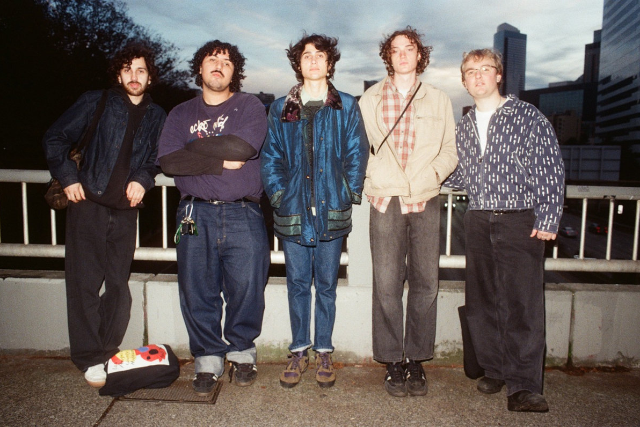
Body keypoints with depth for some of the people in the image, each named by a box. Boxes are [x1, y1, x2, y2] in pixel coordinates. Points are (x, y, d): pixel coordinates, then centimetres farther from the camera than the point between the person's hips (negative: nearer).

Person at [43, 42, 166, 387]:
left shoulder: (156, 116, 12)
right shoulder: (97, 103, 4)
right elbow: (55, 138, 6)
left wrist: (143, 180, -1)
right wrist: (68, 178, -4)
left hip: (125, 209, 3)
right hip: (89, 203, -2)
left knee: (119, 285, 7)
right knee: (84, 283, -1)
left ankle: (109, 351, 22)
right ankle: (90, 359, 9)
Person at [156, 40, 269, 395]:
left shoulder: (249, 106, 8)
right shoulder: (181, 113, 16)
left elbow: (242, 147, -13)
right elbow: (168, 160, -1)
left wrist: (195, 146, -2)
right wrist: (221, 162, -10)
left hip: (242, 215, -2)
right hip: (195, 215, 2)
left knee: (246, 287, 0)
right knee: (196, 292, 4)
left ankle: (241, 352, 23)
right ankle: (208, 358, 21)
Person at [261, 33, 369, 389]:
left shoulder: (346, 106, 7)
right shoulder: (280, 109, 10)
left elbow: (357, 154, 3)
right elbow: (270, 156, 8)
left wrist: (350, 195, -4)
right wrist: (278, 194, -2)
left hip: (332, 211, -1)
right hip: (293, 212, 1)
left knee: (326, 284, 8)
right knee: (297, 283, 8)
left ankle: (323, 351, 22)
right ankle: (299, 350, 22)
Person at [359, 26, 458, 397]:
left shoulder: (439, 101, 13)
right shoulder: (370, 100, 11)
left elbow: (450, 151, 13)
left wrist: (431, 175, -2)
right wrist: (372, 182, 2)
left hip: (426, 202, 1)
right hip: (386, 201, -1)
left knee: (425, 283, 3)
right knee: (387, 284, -2)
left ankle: (417, 360, 17)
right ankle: (393, 361, 12)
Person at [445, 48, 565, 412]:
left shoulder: (528, 117, 1)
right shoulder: (464, 127, 15)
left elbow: (552, 171, -3)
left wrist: (548, 219, -9)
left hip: (520, 221, -4)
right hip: (478, 221, 5)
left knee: (523, 303, -8)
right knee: (481, 301, 8)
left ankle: (524, 386, -1)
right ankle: (495, 370, 23)